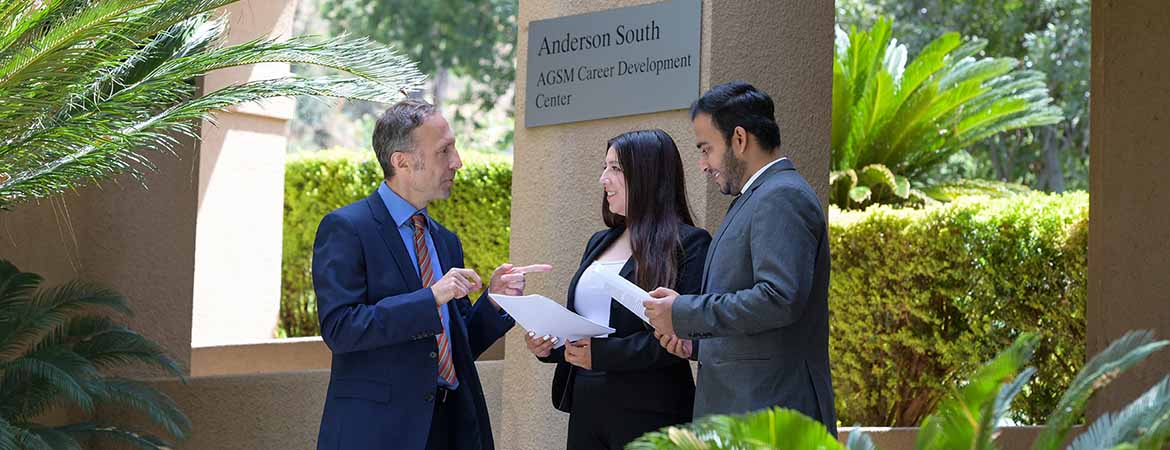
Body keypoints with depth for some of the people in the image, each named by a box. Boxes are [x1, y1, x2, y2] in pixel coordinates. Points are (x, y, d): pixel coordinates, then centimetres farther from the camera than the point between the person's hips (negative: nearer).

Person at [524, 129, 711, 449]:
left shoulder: (689, 244, -7)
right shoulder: (599, 243, 17)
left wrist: (604, 353, -20)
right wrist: (548, 346, 3)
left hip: (647, 413, -7)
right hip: (585, 407, 7)